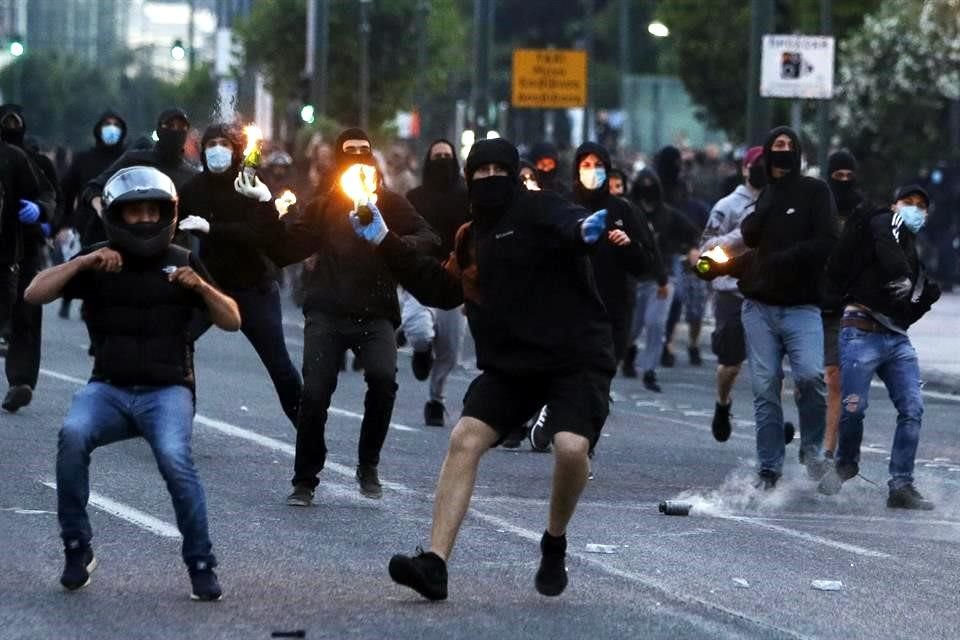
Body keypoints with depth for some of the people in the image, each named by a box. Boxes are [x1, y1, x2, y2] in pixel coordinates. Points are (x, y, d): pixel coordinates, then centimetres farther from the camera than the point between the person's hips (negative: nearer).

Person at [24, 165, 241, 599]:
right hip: (109, 388, 1)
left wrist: (201, 288, -12)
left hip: (167, 391, -1)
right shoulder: (96, 263, 7)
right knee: (73, 434, -31)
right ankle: (77, 548, -16)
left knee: (174, 458, -30)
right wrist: (84, 263, -16)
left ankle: (201, 565, -16)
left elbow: (231, 321, 6)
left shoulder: (182, 263, 8)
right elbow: (34, 294, -4)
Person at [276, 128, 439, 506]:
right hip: (327, 313, 1)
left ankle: (368, 467, -4)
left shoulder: (390, 204, 8)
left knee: (383, 378, -24)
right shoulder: (324, 207, 14)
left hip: (375, 314, -1)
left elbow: (430, 240, -3)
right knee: (314, 392, -10)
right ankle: (305, 481, 4)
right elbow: (288, 249, 7)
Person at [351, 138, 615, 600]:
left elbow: (568, 224, -31)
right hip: (510, 366, 6)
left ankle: (555, 546, 3)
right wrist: (385, 243, 23)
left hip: (577, 358, -6)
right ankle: (434, 565, -12)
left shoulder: (536, 210, -9)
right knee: (465, 438, -11)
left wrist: (585, 230, -57)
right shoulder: (472, 236, 14)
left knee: (571, 447, -26)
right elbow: (442, 289, 26)